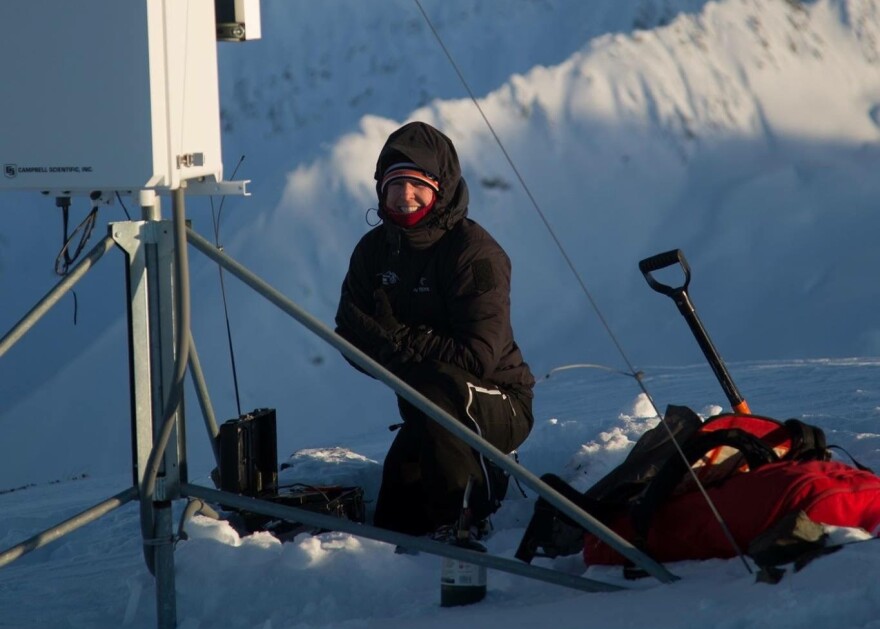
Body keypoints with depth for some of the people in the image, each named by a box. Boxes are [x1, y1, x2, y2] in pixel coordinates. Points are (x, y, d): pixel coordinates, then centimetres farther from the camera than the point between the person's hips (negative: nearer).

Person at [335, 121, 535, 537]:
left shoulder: (475, 253, -20)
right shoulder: (374, 251, 0)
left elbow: (478, 357, -27)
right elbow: (352, 339, -1)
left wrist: (398, 339, -27)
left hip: (499, 406, -7)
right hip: (427, 412, 7)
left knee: (433, 389, -38)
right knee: (394, 529, -1)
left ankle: (463, 525, -23)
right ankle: (485, 479, 25)